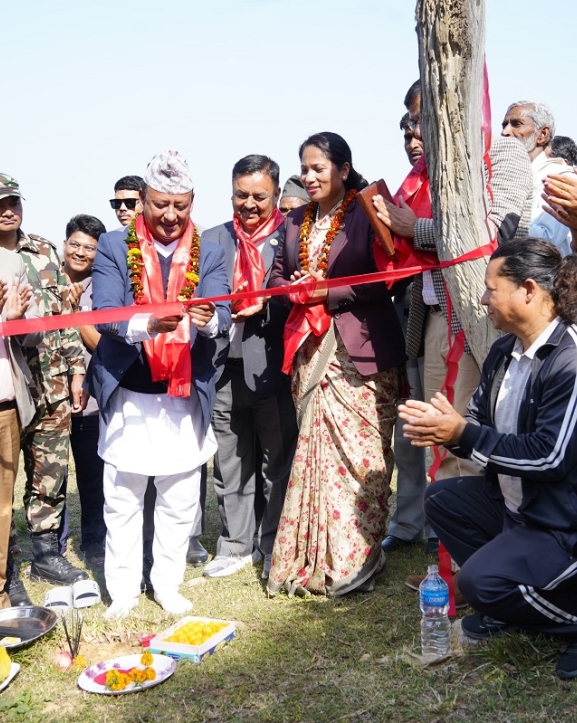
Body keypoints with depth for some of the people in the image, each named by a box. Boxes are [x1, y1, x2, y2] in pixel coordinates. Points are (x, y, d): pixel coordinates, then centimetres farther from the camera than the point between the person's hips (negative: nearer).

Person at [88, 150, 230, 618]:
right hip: (127, 396, -1)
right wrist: (146, 323, -33)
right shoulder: (113, 247, -1)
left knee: (180, 502, 10)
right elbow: (104, 315, -12)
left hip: (186, 398, 1)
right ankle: (123, 589, 24)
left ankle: (168, 584, 27)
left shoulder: (209, 254, 4)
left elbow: (223, 313, -9)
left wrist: (208, 320, -33)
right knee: (123, 501, 9)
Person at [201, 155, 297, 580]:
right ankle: (235, 545, 26)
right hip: (225, 367, 4)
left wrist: (265, 306, -19)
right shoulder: (212, 241, 11)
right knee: (229, 464, 12)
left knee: (278, 461, 6)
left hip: (272, 366, -3)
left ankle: (274, 548, 20)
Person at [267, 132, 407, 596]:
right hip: (310, 350, 6)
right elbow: (278, 275, 20)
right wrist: (293, 289, -2)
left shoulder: (367, 213, -4)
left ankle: (355, 559, 8)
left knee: (359, 454, -2)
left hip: (359, 351, -6)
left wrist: (328, 292, -12)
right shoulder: (297, 220, 16)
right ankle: (314, 558, 18)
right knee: (314, 451, 8)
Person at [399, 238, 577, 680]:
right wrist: (442, 427, -14)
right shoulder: (504, 351, 3)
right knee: (441, 499, 13)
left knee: (481, 579, -24)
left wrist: (462, 433, -25)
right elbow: (481, 423, 10)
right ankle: (508, 600, 15)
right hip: (513, 501, 10)